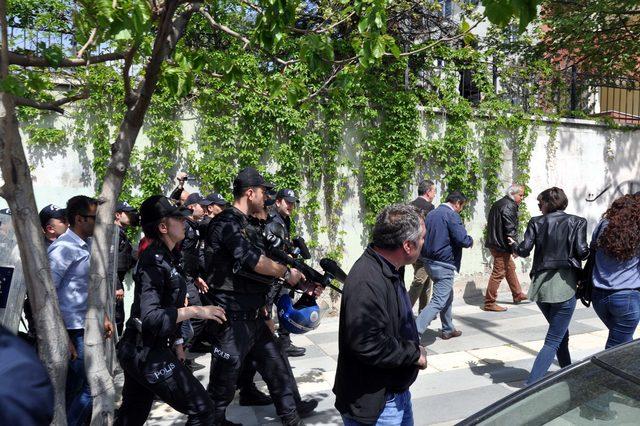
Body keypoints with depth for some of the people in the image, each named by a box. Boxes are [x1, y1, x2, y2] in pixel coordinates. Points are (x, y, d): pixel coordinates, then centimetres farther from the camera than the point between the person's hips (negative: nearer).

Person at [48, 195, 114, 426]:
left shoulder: (87, 245, 10)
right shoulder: (63, 248, -16)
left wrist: (103, 317, 17)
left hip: (88, 327, 8)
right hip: (74, 330, -8)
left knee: (72, 388, 17)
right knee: (93, 386, -6)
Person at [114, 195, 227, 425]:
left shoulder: (166, 256, 10)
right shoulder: (153, 262, -19)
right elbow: (150, 318, -29)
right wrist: (194, 311, -30)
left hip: (140, 350, 10)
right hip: (147, 352, -10)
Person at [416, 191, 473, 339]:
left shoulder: (431, 214, 12)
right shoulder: (452, 216, -14)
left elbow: (424, 236, 18)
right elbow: (463, 240, -20)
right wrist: (470, 240, 0)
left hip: (430, 261, 9)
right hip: (444, 264, -9)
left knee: (448, 296, 25)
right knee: (438, 302, -9)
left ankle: (448, 330, 35)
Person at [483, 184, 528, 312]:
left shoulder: (498, 204, 15)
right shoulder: (509, 206, -16)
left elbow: (492, 224, 21)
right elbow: (510, 229, -21)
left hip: (495, 242, 11)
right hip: (501, 245, -11)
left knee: (510, 267, 23)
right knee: (498, 272, -5)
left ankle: (517, 294, 37)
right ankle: (489, 303, 0)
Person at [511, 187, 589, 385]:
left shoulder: (536, 222, 4)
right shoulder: (577, 222, 1)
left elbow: (524, 250, -3)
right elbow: (581, 252, -8)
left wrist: (514, 246, 19)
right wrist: (589, 251, 14)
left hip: (541, 285, 4)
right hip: (564, 285, -3)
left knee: (561, 333, 24)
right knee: (553, 341, 0)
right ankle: (531, 385, -9)